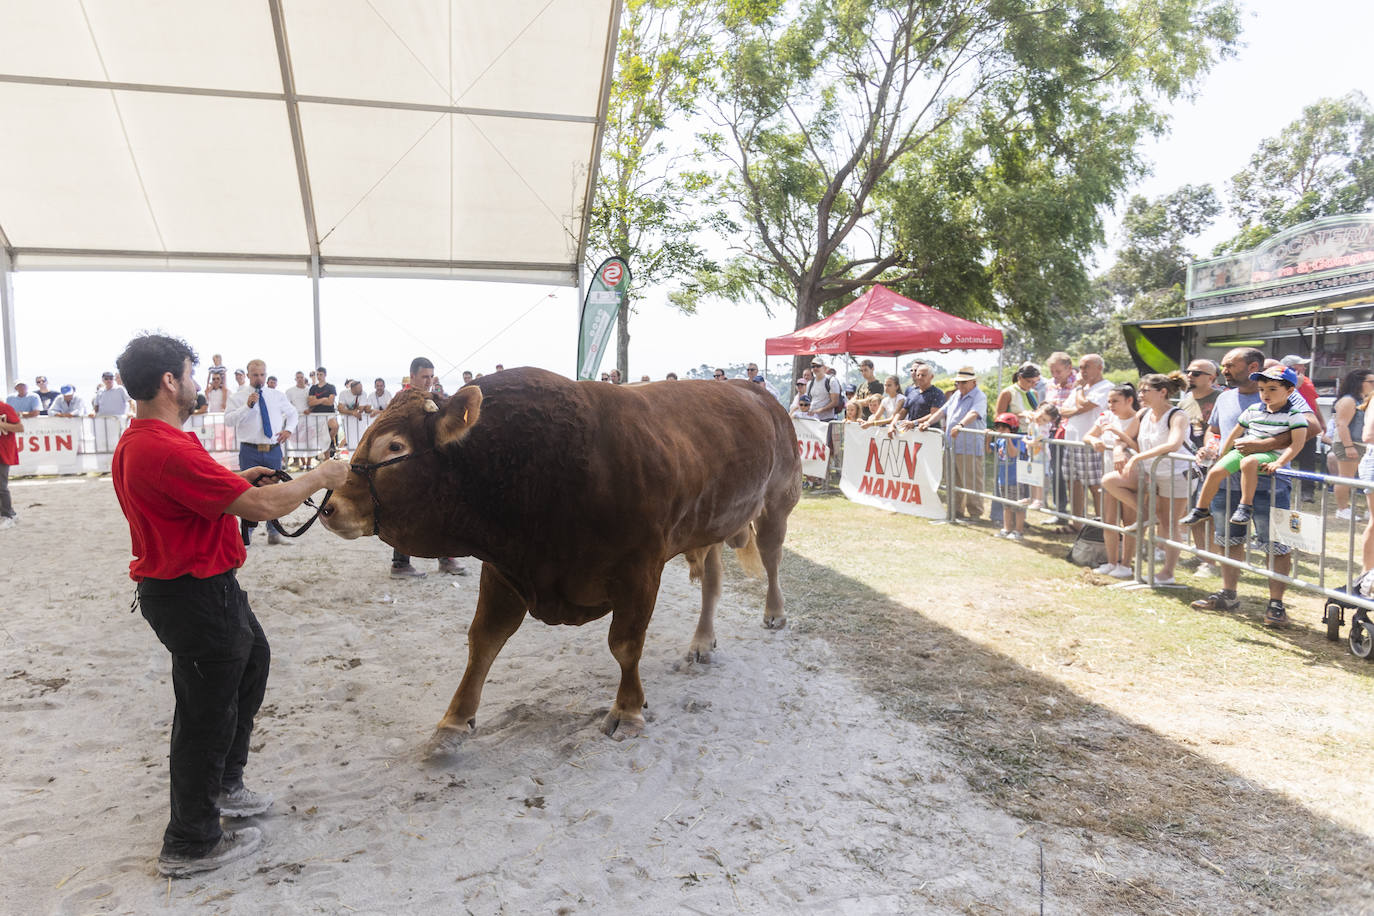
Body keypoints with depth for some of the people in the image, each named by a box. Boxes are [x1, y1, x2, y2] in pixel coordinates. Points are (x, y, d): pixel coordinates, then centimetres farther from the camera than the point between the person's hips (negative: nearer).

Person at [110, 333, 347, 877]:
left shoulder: (135, 444, 7)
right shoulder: (168, 451, -27)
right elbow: (262, 508, -28)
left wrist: (234, 482, 10)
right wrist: (320, 477, -14)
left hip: (207, 585, 11)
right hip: (196, 595, -11)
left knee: (251, 659, 26)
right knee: (207, 713, 3)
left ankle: (223, 785, 41)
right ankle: (190, 844, 19)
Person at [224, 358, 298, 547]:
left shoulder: (277, 395, 11)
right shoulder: (237, 397, 1)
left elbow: (292, 413, 24)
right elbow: (228, 420, -11)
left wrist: (288, 429, 7)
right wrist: (247, 406, -20)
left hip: (274, 450, 3)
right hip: (250, 452, -3)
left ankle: (273, 533, 17)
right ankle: (246, 533, 6)